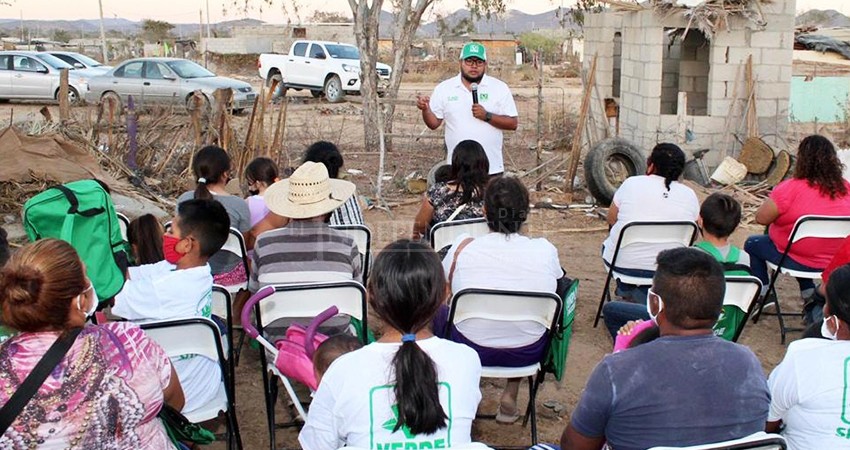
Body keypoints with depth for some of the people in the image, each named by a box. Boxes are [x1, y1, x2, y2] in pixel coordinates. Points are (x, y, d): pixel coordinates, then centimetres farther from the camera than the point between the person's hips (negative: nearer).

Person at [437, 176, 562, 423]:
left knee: (438, 310, 28)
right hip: (528, 354, 1)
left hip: (470, 351, -1)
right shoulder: (546, 250, -10)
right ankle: (510, 396, 26)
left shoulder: (464, 247, -12)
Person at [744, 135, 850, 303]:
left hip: (798, 262, -6)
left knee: (752, 244, 18)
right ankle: (809, 292, 34)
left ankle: (764, 294, 18)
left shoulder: (791, 188, -25)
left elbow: (761, 218, -18)